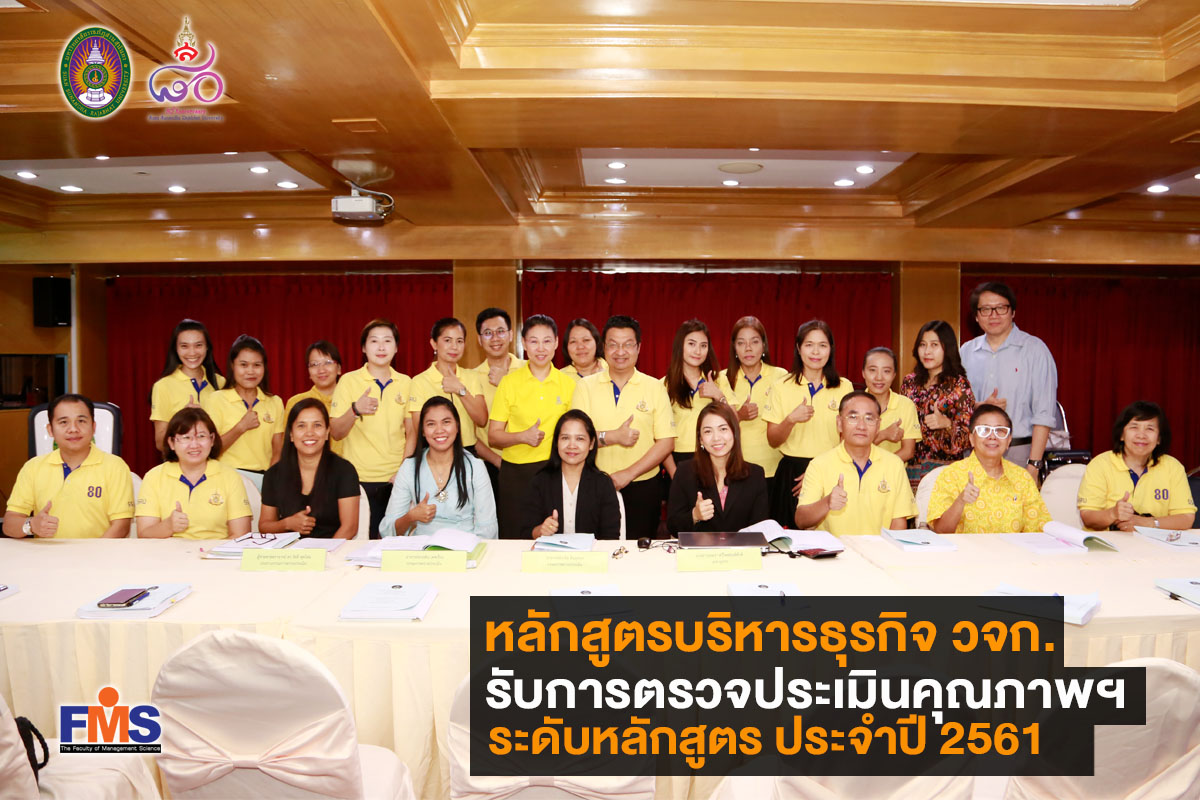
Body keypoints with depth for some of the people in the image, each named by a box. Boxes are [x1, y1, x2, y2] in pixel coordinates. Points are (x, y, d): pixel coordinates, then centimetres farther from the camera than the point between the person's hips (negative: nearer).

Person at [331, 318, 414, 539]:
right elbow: (336, 433, -1)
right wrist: (355, 409, -20)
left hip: (396, 479, 2)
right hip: (360, 479, -2)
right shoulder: (349, 381, 1)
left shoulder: (405, 383, 8)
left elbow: (411, 432, 11)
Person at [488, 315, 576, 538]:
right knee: (514, 537, 3)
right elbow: (493, 436, 1)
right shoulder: (509, 383, 1)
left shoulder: (568, 385, 5)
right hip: (516, 472, -1)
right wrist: (523, 436, -15)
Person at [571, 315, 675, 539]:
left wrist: (629, 474, -11)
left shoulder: (655, 388, 2)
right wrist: (613, 437, -17)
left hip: (643, 489, 0)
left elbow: (666, 442, -3)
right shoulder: (586, 386, 4)